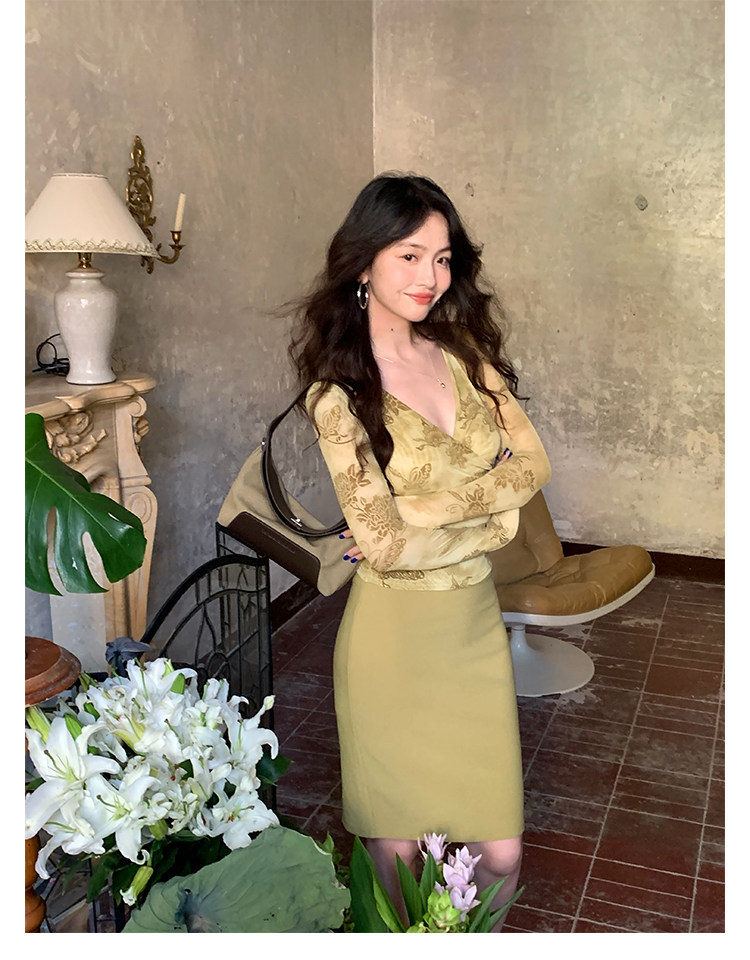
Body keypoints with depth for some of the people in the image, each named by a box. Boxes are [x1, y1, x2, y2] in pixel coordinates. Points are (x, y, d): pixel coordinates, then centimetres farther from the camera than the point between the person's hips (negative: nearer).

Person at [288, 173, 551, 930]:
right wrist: (496, 518, -7)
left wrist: (430, 509, -13)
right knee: (395, 852, 12)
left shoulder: (464, 354, 5)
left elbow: (533, 461, -1)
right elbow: (383, 541, -17)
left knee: (501, 853, 10)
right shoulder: (337, 391, -11)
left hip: (477, 626, 4)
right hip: (393, 635, -4)